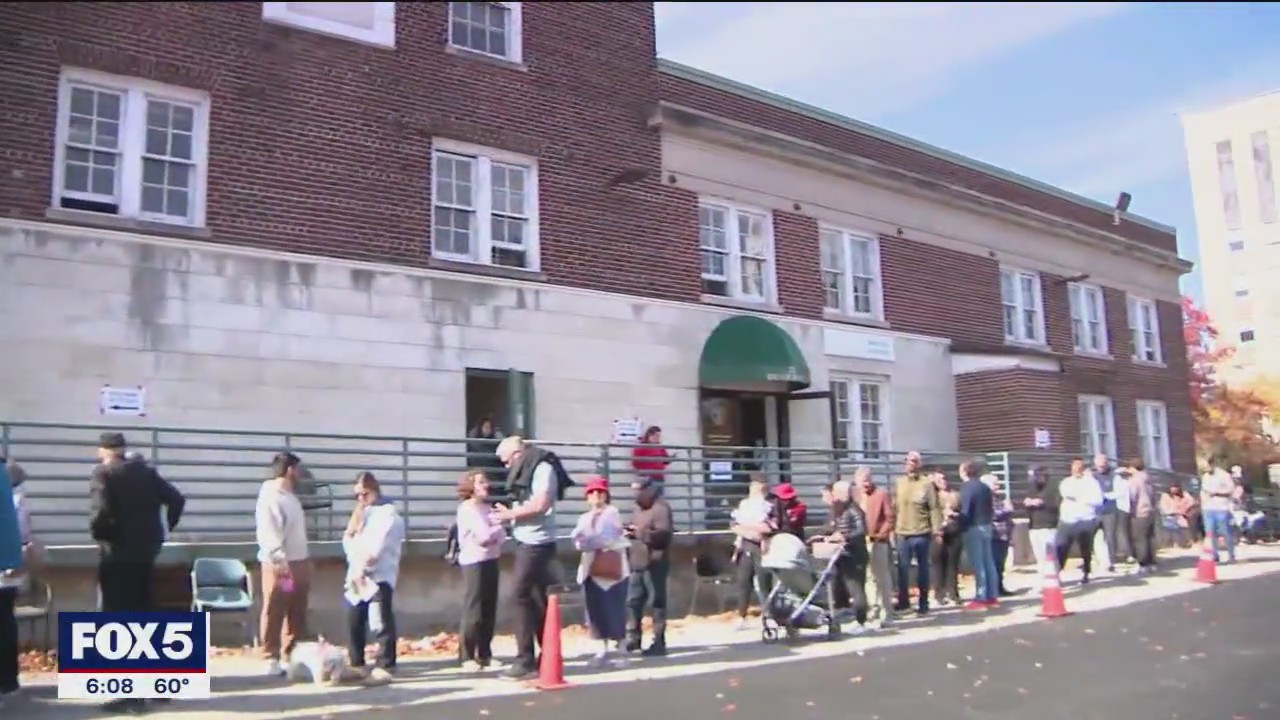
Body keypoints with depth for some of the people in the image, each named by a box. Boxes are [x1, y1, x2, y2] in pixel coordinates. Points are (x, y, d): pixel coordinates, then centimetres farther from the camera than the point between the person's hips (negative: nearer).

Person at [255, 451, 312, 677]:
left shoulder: (291, 496, 17)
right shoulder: (270, 497, -11)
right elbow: (266, 532, -20)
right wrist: (279, 560, -26)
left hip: (300, 562, 9)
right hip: (280, 564, -9)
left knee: (297, 613, 12)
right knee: (274, 613, -3)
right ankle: (272, 658, 1)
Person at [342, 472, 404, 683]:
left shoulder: (388, 512, -4)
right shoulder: (361, 513, 21)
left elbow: (378, 546, -13)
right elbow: (348, 540, 14)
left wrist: (363, 567, -13)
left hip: (379, 576, -8)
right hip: (357, 576, 8)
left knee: (380, 622, -9)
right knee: (355, 622, 10)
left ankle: (384, 667, -6)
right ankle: (356, 664, 21)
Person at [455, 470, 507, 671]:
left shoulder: (488, 508, 17)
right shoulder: (467, 508, -7)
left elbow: (501, 535, 8)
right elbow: (484, 535, -16)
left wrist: (491, 535, -10)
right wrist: (496, 529, 1)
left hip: (491, 561, 7)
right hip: (474, 562, -7)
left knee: (489, 612, 7)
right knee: (473, 612, -5)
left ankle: (485, 655, 13)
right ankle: (467, 657, 2)